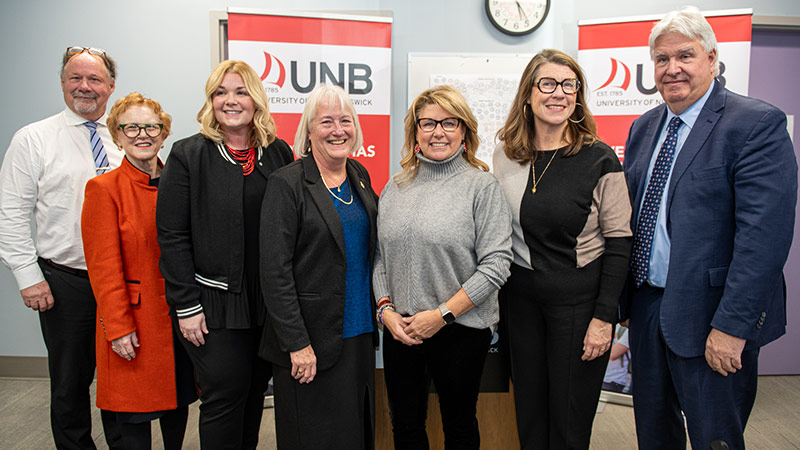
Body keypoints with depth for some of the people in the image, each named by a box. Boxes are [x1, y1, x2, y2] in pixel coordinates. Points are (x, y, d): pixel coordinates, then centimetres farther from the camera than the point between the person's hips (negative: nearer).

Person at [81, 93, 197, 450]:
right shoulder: (103, 188, -7)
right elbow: (104, 266, -11)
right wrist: (118, 327, -13)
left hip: (179, 315, 4)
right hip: (134, 318, -4)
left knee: (178, 401, 17)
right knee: (134, 413, 6)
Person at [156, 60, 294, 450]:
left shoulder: (278, 154, 6)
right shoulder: (187, 155, -3)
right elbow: (172, 236, -6)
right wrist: (186, 305, -10)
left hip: (269, 301, 4)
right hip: (215, 304, -3)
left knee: (255, 392, 15)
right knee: (224, 394, 2)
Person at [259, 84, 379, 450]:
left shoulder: (359, 176, 8)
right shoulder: (287, 184, -12)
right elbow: (275, 272, -15)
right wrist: (297, 343, -17)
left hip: (360, 332, 6)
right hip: (311, 340, -6)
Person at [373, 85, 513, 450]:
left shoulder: (481, 185, -7)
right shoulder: (395, 187, 7)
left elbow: (496, 263, -13)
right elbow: (381, 257, 10)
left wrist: (442, 314, -15)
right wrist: (386, 309, -3)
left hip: (461, 330, -3)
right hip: (400, 329, 4)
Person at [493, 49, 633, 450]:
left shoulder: (599, 159, -10)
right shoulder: (505, 153, 1)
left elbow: (619, 243, -9)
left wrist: (603, 317, -13)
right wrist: (499, 303, 10)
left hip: (579, 299, -3)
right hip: (521, 297, 4)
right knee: (528, 412, 17)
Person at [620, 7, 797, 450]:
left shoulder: (758, 124, -12)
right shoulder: (643, 128, 10)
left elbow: (764, 234, -20)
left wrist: (731, 327, -22)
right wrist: (622, 298, 9)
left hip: (709, 315, -6)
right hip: (646, 306, 7)